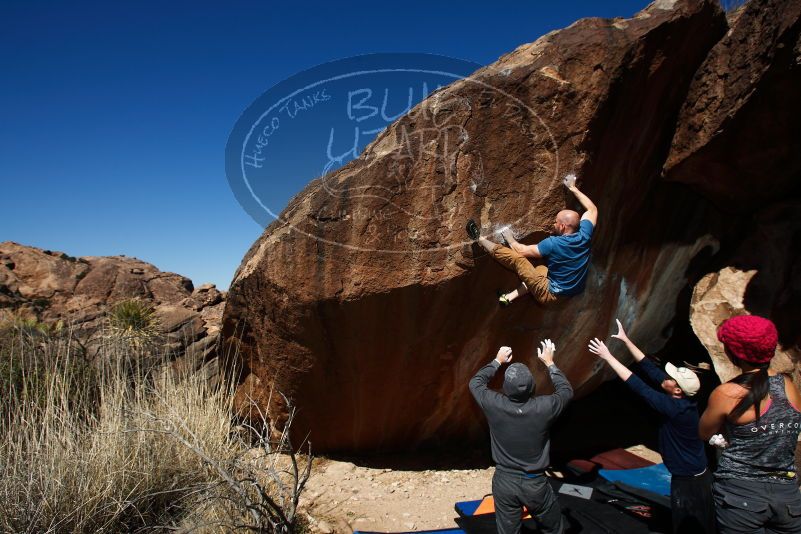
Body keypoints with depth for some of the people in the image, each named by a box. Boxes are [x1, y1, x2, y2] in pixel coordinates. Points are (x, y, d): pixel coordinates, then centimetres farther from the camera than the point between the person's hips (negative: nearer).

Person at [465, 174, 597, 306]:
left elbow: (522, 251, -12)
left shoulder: (553, 243, -24)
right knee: (540, 270, 31)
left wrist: (510, 239, 8)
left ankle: (479, 239, 11)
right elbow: (593, 209, 13)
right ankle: (510, 297, 27)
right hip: (573, 292, 7)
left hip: (553, 294, -7)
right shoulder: (584, 235, -7)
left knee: (516, 258, -5)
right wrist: (573, 188, 18)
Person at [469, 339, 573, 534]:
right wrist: (550, 363, 10)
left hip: (504, 482, 1)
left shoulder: (494, 405, -18)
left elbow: (475, 382, 4)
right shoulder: (543, 407, -20)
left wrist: (497, 361, 12)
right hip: (535, 483, -1)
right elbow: (566, 391, 2)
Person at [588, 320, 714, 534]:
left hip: (689, 479, -8)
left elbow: (637, 385, -32)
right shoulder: (682, 398, -7)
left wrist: (608, 356, -30)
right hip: (691, 474, 8)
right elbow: (650, 368, -4)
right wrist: (626, 340, -5)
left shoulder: (675, 407, -31)